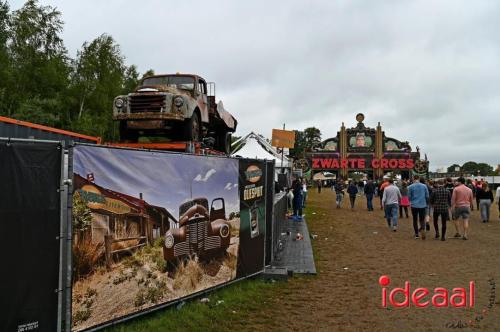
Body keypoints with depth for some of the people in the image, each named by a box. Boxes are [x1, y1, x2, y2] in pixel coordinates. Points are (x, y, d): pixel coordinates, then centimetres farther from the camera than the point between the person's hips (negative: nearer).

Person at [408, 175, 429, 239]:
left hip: (414, 205, -1)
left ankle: (417, 234, 14)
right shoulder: (424, 186, -1)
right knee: (422, 219, 9)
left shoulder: (410, 187, -7)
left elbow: (409, 197, -1)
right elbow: (427, 196, 4)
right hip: (422, 205, 1)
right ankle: (423, 229, -19)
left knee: (415, 220, 12)